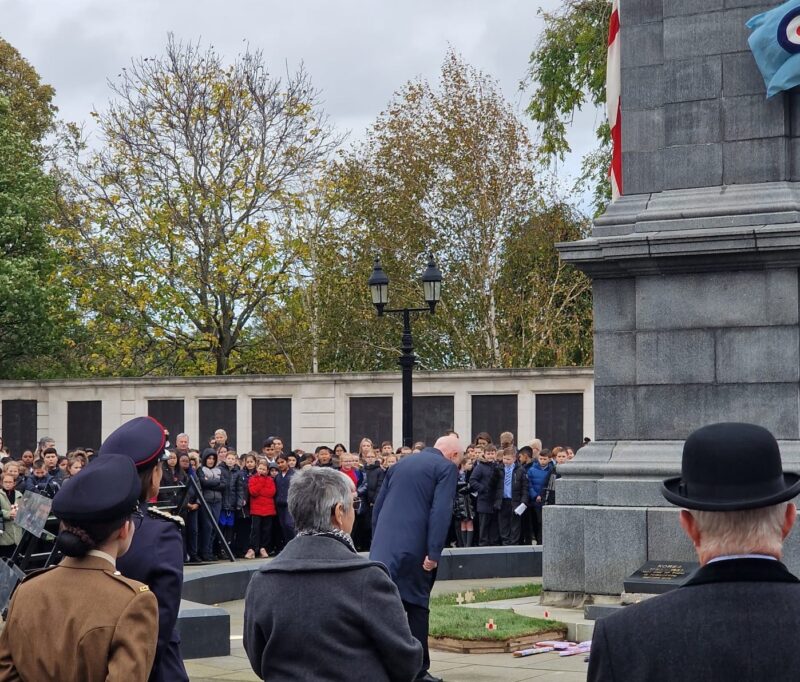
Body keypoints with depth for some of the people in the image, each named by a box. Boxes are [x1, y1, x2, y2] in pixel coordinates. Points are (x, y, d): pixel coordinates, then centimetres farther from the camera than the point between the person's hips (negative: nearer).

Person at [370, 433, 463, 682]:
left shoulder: (400, 464, 19)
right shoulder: (446, 467, -1)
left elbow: (378, 506, 19)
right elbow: (441, 512, -13)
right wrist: (434, 553, -14)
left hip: (383, 547, 6)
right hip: (413, 548, -5)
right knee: (416, 607, 4)